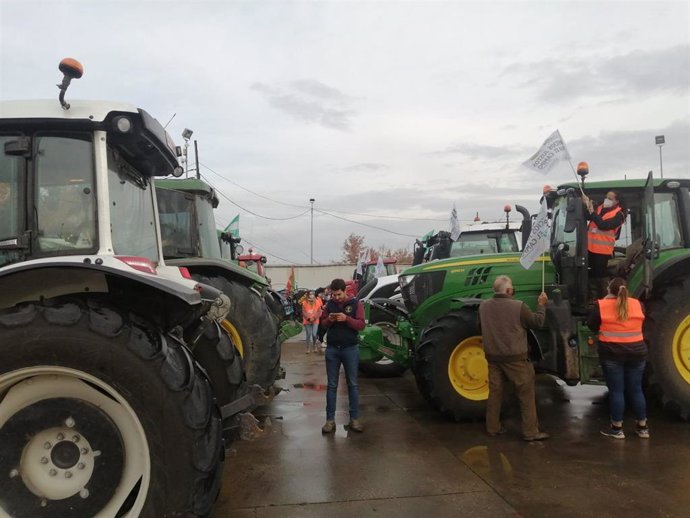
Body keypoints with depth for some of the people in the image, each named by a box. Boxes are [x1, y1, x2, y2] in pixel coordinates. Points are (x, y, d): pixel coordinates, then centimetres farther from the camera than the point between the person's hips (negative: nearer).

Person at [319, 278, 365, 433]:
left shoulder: (355, 303, -3)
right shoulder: (329, 304, 6)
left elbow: (361, 324, -9)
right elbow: (322, 324, 10)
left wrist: (346, 319, -24)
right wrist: (329, 320, -12)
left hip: (350, 349, -2)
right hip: (332, 349, 2)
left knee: (353, 384, 5)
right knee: (331, 385, 5)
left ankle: (354, 419, 12)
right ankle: (330, 420, 10)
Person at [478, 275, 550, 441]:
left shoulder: (483, 306, -2)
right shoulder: (518, 306, -17)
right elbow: (537, 322, -3)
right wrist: (541, 305, 11)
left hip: (493, 357, 5)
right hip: (515, 358, -5)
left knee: (495, 392, 15)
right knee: (526, 394, 6)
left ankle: (493, 428, 23)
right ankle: (530, 432, 10)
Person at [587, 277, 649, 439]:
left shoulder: (601, 305, -8)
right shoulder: (637, 304, 2)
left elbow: (592, 326, 2)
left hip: (612, 353, -3)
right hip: (637, 352, 3)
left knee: (616, 390, 4)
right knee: (636, 389, 14)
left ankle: (617, 429, 11)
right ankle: (643, 427, 24)